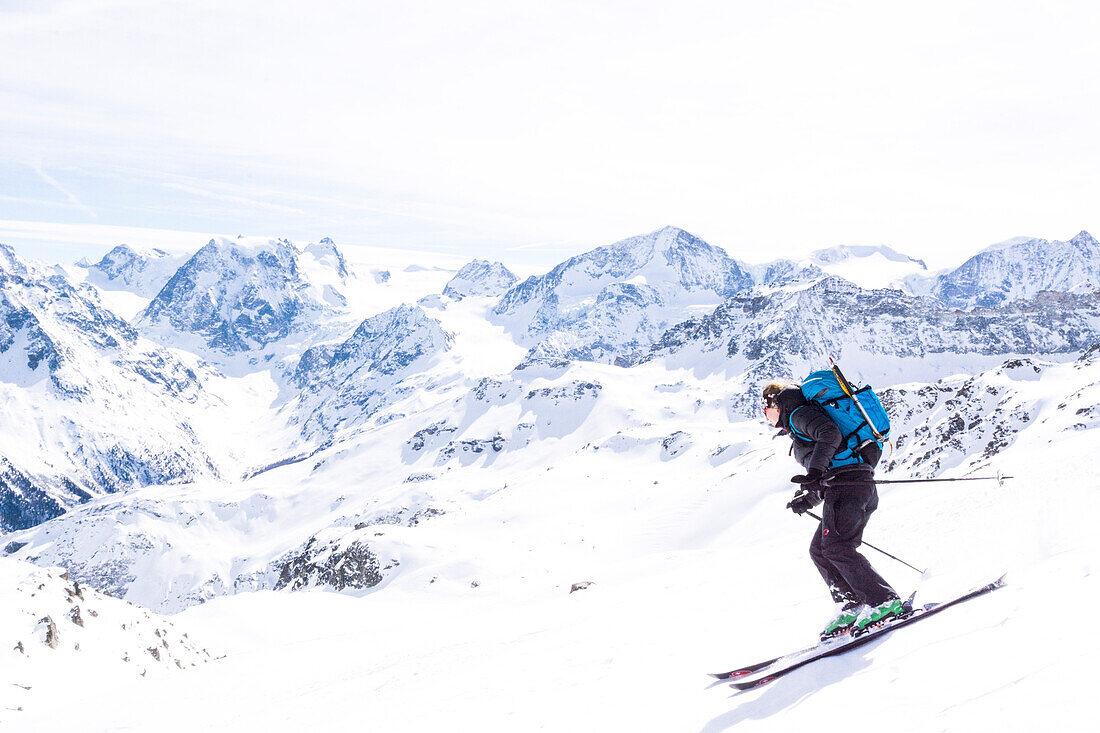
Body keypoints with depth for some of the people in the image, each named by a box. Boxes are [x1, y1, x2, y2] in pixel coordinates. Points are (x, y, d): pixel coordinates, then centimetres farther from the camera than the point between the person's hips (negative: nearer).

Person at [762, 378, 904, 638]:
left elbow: (830, 434, -16)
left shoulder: (800, 414, 5)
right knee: (820, 550, 9)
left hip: (846, 483, -10)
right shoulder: (799, 430, 33)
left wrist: (815, 470, -25)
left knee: (836, 548, -17)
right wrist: (807, 499, 23)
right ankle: (851, 608, 2)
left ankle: (885, 602, -20)